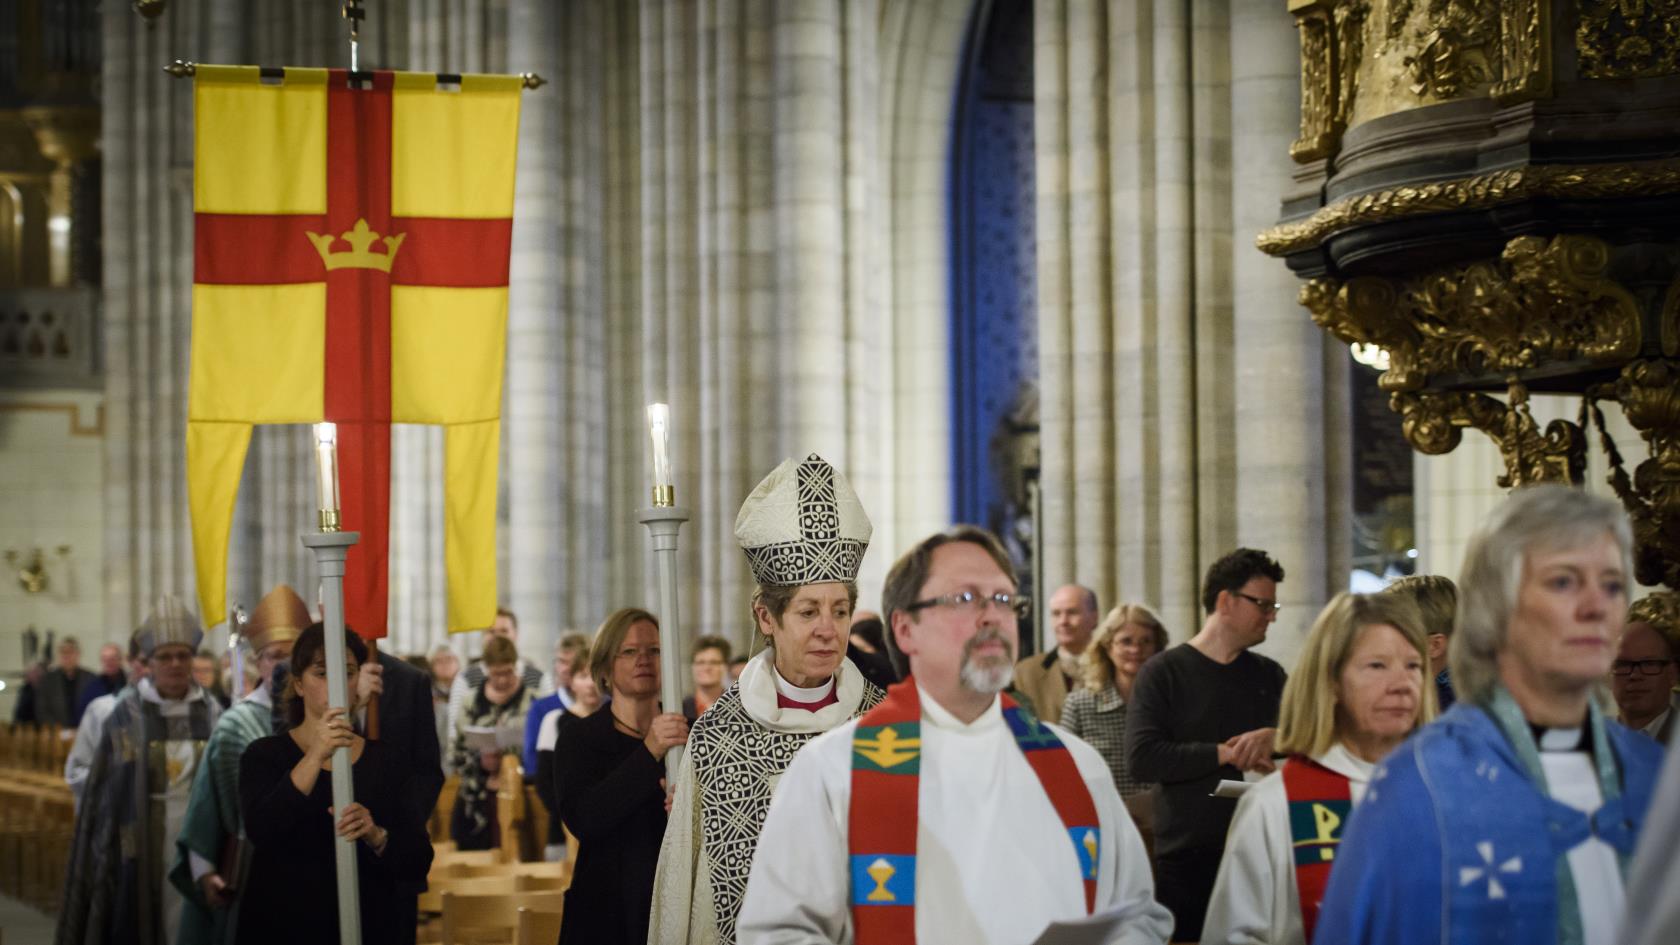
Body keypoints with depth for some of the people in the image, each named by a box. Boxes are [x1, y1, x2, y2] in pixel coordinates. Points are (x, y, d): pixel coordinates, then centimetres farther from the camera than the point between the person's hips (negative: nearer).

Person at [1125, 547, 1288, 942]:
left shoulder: (1268, 675, 14)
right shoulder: (1163, 673, -2)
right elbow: (1141, 758, -13)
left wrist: (1274, 737, -13)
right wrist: (1225, 754, -15)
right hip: (1186, 856, -4)